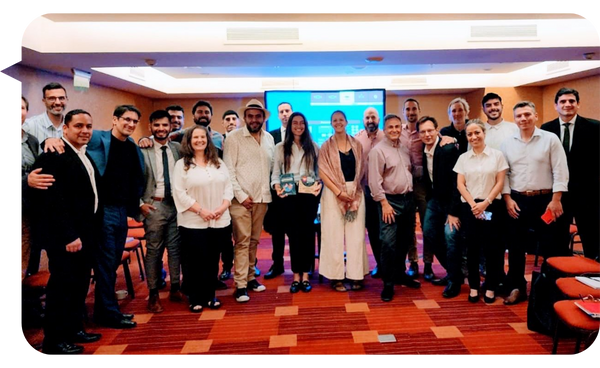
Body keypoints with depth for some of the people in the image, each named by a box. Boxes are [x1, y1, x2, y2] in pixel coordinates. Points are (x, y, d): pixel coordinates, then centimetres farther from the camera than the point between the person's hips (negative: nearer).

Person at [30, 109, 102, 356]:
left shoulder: (86, 157, 16)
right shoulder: (53, 156, -14)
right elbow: (54, 200, -21)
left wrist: (93, 231, 13)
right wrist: (68, 236, -23)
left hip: (85, 234, 9)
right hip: (65, 237, -9)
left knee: (80, 286, 16)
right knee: (62, 286, 1)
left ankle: (74, 329, 30)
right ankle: (54, 341, 14)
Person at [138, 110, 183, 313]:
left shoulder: (178, 148, 6)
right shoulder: (142, 150, -5)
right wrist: (140, 203, -10)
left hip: (176, 205, 3)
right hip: (155, 206, -3)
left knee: (176, 249, 10)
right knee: (153, 251, 5)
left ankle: (175, 289, 23)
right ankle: (153, 295, 16)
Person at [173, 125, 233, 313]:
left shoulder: (218, 163, 12)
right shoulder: (182, 164, 0)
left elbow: (228, 187, 8)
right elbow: (179, 193, -8)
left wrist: (223, 207, -8)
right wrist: (200, 210, -15)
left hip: (218, 221, 4)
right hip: (193, 222, -3)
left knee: (212, 260, 10)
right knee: (195, 261, 2)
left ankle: (210, 296, 23)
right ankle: (195, 299, 16)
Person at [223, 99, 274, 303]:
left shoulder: (269, 138, 11)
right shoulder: (234, 137, -4)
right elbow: (228, 169, -7)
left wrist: (272, 187, 3)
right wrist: (241, 195, -11)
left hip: (262, 198, 4)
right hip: (241, 199, -4)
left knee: (254, 240, 12)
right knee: (242, 242, -3)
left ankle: (250, 276, 24)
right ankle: (240, 284, 4)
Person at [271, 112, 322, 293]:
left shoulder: (313, 147, 12)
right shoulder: (280, 147, 8)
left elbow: (319, 171, 9)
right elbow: (275, 172, 3)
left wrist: (319, 183, -11)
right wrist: (276, 185, -16)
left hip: (310, 193, 1)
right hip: (290, 194, -1)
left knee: (308, 233, 3)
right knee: (294, 234, 3)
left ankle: (305, 275, 12)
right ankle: (296, 276, 11)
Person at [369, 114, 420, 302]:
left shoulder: (405, 149, 12)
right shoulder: (378, 150, -10)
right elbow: (375, 181, -14)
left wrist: (411, 198, 12)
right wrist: (384, 203, -17)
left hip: (408, 199, 7)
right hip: (390, 201, -7)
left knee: (404, 241, 16)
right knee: (388, 243, -7)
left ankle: (400, 274, 32)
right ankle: (388, 284, 4)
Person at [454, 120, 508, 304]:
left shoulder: (497, 155, 1)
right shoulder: (463, 158, 8)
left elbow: (500, 183, -2)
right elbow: (460, 185, 3)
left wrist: (485, 203, -12)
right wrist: (473, 204, -9)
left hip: (492, 206, -1)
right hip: (469, 207, 2)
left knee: (492, 247, 1)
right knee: (472, 248, 5)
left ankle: (491, 288, 14)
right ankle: (473, 287, 16)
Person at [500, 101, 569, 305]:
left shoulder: (550, 139, -3)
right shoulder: (507, 143, 5)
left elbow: (560, 171, -6)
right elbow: (503, 174, 6)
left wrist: (556, 199, -11)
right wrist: (508, 198, -3)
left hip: (544, 199, -2)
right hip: (516, 200, 3)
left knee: (551, 247, 4)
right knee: (516, 246, 8)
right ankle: (517, 288, 21)